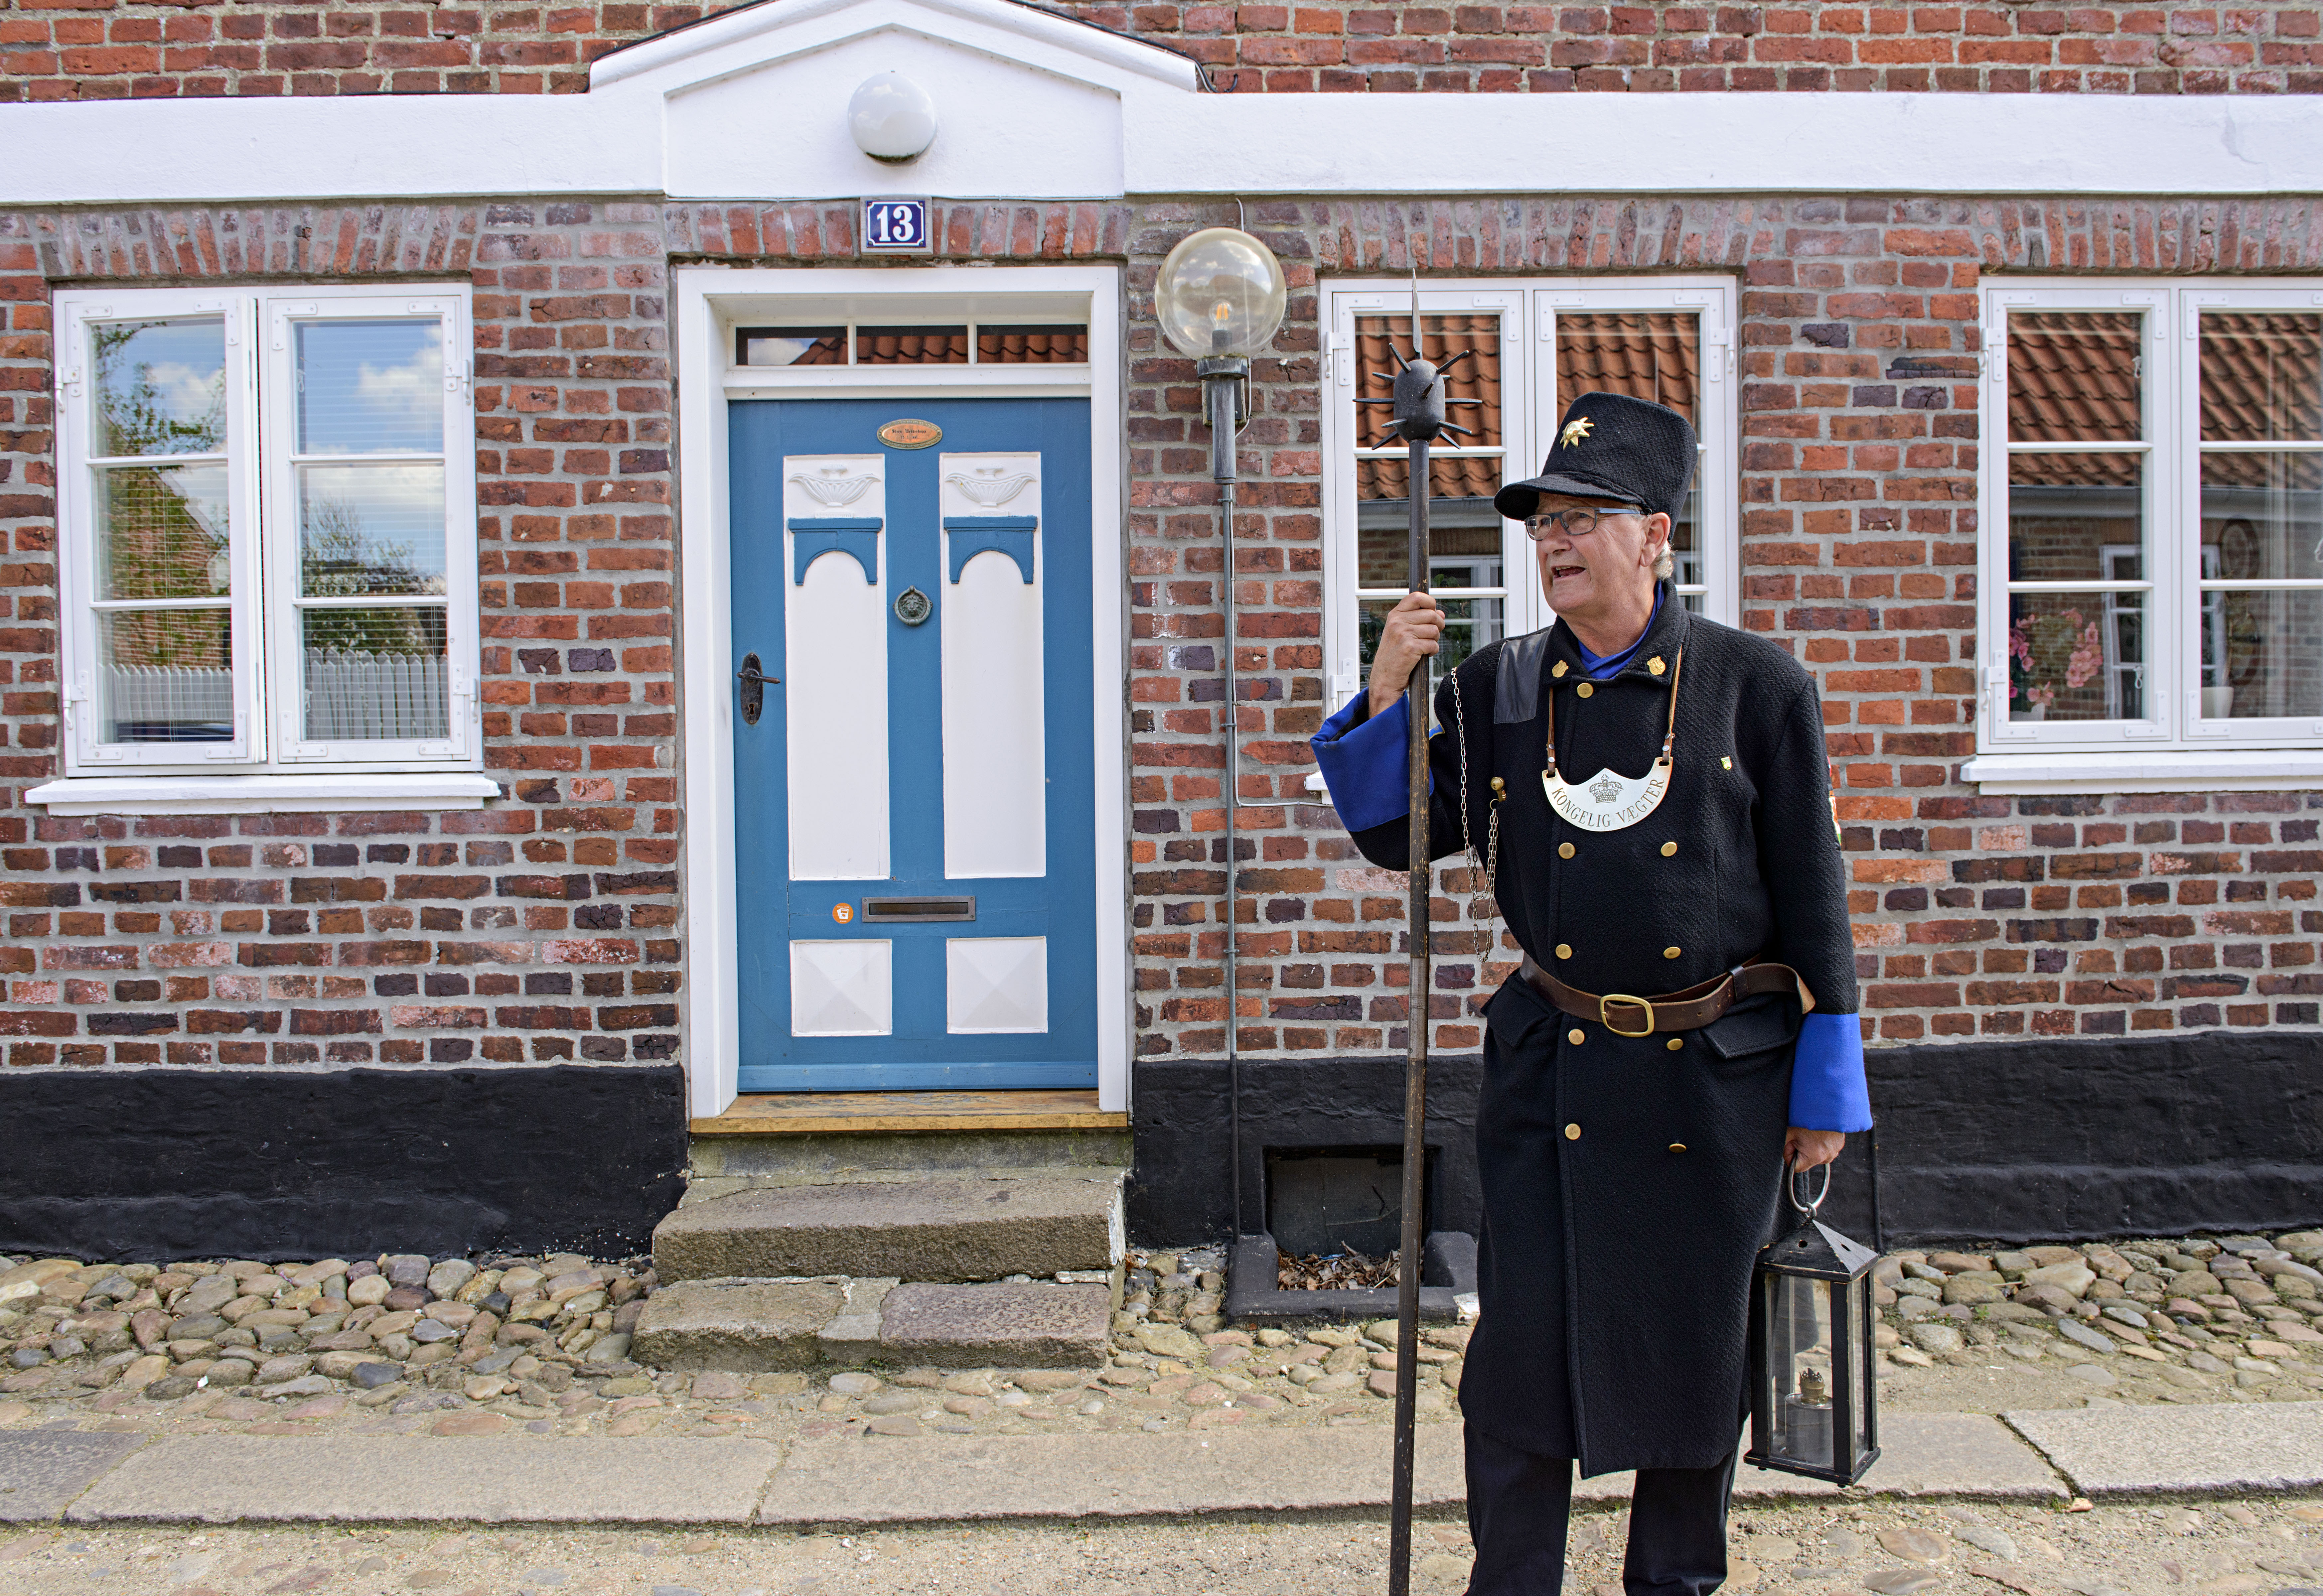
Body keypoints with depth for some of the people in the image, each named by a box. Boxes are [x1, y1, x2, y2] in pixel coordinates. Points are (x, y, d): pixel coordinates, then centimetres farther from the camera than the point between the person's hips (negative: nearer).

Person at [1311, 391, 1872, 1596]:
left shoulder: (1756, 685, -3)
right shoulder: (1494, 690, 2)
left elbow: (1811, 893, -1)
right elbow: (1395, 834, 6)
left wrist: (1827, 1087, -1)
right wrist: (1385, 694, -10)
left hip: (1718, 1074, -1)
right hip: (1551, 1072, 1)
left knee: (1699, 1343, 12)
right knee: (1524, 1341, 2)